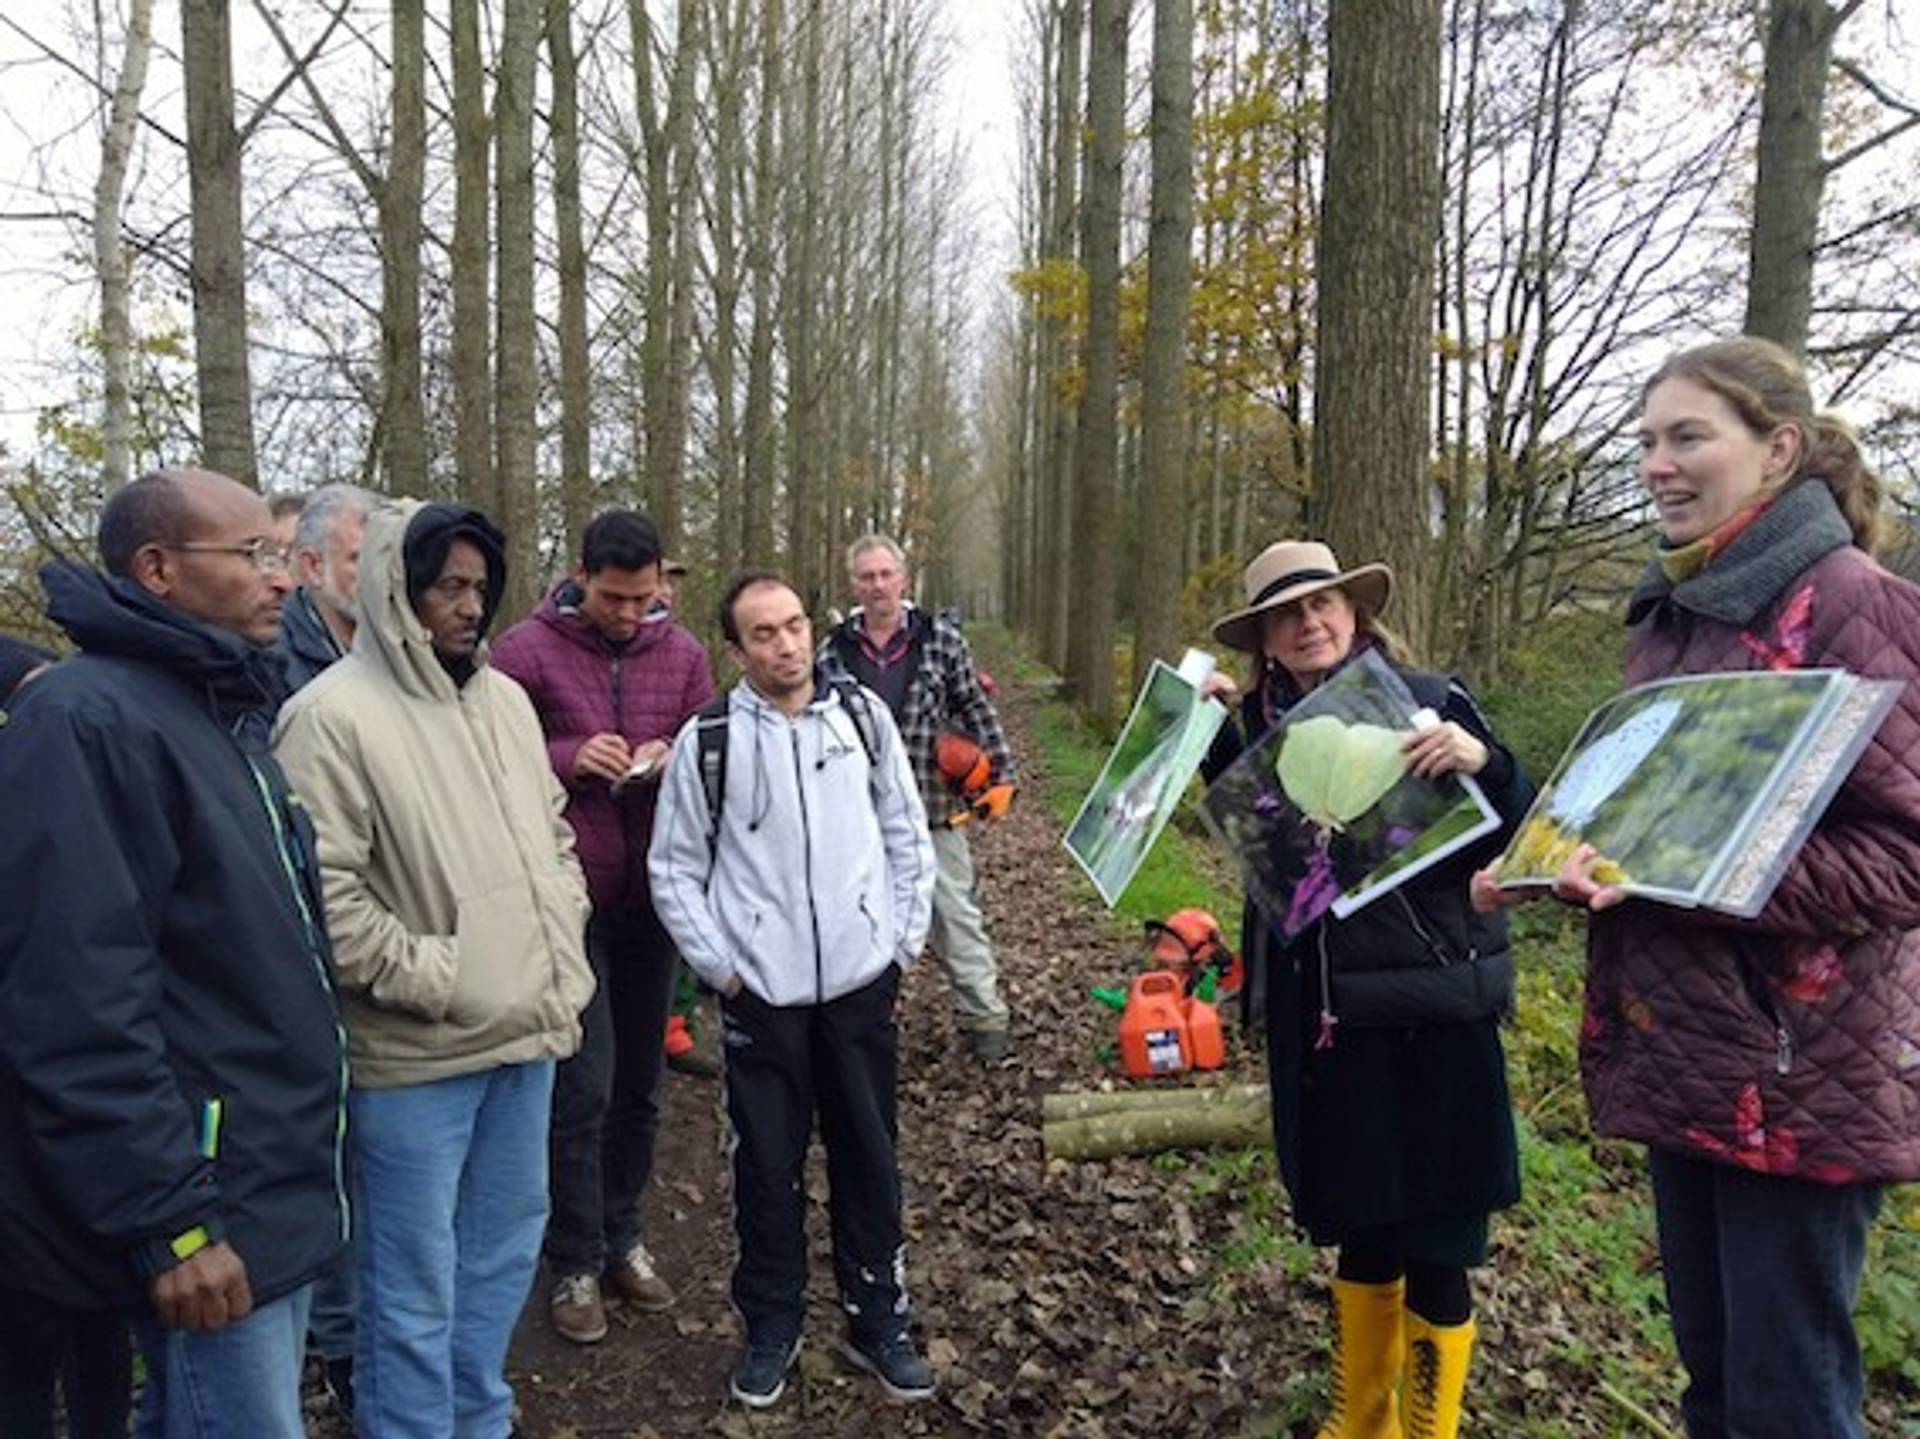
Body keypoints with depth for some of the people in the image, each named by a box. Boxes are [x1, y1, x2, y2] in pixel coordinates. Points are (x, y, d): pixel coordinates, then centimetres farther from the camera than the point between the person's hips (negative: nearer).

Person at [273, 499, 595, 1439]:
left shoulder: (505, 698, 9)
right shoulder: (335, 714, -14)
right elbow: (318, 888, -19)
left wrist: (560, 936, 7)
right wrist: (428, 976, -17)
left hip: (526, 1027, 8)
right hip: (416, 1051, -7)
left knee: (506, 1249, 22)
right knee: (416, 1281, 7)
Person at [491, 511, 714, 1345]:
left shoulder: (681, 653, 5)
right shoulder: (527, 651, -6)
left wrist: (674, 761, -13)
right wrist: (568, 758, -22)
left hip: (652, 895, 4)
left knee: (640, 1082, 15)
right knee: (583, 1086, 1)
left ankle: (621, 1237, 33)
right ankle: (574, 1262, 20)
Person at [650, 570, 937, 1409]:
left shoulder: (861, 715, 1)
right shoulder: (707, 741, -4)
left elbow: (907, 834, 7)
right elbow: (674, 868, 2)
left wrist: (905, 940, 3)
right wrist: (719, 965, -4)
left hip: (861, 981, 2)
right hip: (760, 992, -1)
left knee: (869, 1156, 12)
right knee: (768, 1166, 10)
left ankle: (877, 1320, 31)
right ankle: (771, 1328, 31)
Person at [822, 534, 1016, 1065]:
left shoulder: (940, 638, -2)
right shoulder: (835, 648, 3)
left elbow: (976, 710, 4)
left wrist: (1001, 776, 1)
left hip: (933, 804, -2)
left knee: (956, 911, 3)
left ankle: (984, 1017, 13)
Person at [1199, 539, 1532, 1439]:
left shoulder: (1427, 702, -9)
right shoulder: (1259, 723, 3)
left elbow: (1519, 843, -10)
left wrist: (1481, 762, -29)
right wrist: (1215, 729, 4)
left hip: (1427, 1010, -4)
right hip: (1317, 1013, 4)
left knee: (1433, 1242, 8)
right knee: (1355, 1221, 20)